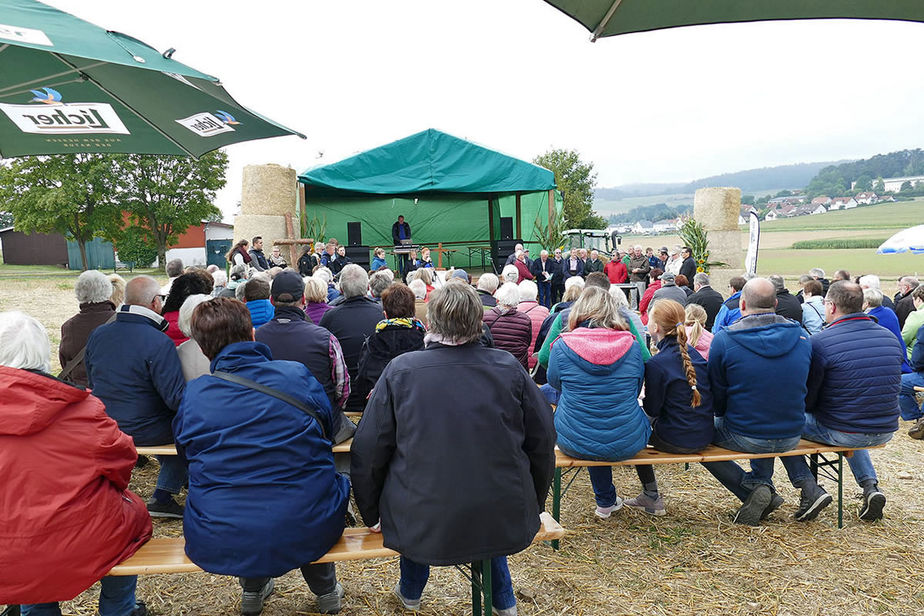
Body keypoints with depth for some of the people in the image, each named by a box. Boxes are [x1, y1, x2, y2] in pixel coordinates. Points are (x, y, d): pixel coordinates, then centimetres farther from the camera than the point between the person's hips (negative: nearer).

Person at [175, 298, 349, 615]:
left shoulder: (192, 395, -4)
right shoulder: (297, 374, -6)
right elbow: (329, 430, 10)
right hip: (309, 533, -1)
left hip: (218, 544, 2)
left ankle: (252, 589, 45)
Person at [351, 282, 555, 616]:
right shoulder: (508, 368, -7)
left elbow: (367, 453, -5)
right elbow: (543, 442, 2)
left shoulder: (400, 370, -10)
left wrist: (373, 515, 12)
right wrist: (532, 506, 19)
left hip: (421, 527, -1)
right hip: (505, 524, 1)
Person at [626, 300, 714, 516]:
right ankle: (650, 496, 36)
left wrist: (642, 401, 10)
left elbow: (652, 409, -13)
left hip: (677, 440, -7)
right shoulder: (693, 353, 3)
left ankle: (652, 498, 22)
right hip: (705, 437, 8)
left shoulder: (656, 363, -20)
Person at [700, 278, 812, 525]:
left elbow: (717, 399, -5)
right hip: (791, 438, 6)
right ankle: (762, 483, 24)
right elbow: (802, 389, 10)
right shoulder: (801, 336, -3)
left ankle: (752, 489, 5)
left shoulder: (724, 340, -15)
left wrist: (724, 415, 17)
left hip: (744, 438, -5)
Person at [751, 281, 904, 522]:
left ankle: (810, 489, 4)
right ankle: (871, 486, 22)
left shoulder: (820, 342, -16)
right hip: (885, 433, 6)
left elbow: (805, 400, -11)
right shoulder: (890, 338, 2)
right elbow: (888, 387, 15)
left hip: (840, 433, -6)